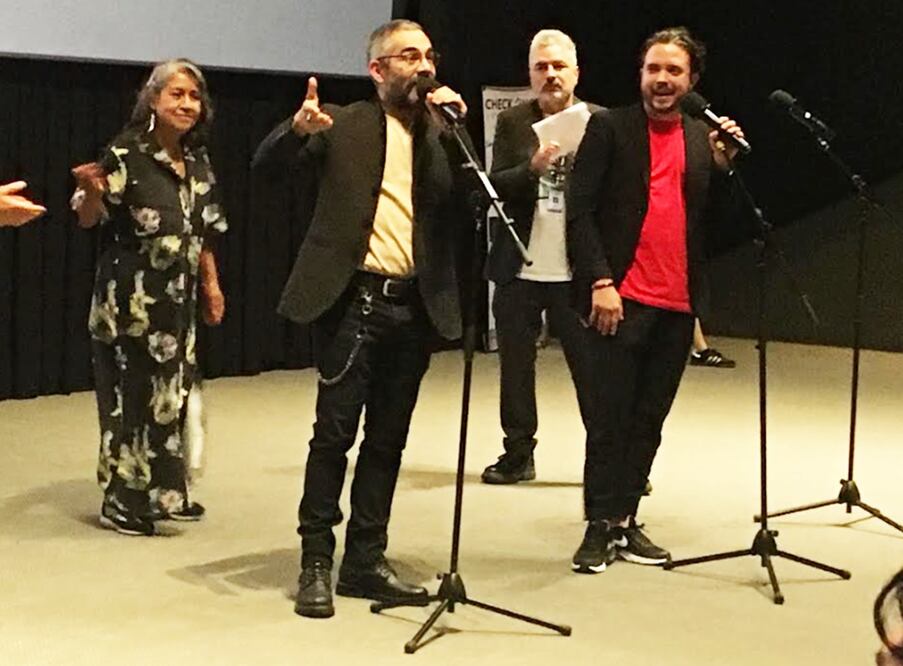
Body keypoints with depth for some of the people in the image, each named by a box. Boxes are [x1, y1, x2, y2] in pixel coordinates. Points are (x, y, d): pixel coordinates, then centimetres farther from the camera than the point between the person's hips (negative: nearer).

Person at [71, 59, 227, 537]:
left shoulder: (198, 161, 7)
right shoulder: (125, 154, -13)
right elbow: (88, 219, -14)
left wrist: (212, 284, 15)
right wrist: (92, 192, -34)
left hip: (178, 297, 7)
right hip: (129, 296, -7)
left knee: (172, 391, 13)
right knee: (130, 392, -1)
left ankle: (162, 491, 24)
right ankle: (124, 501, 10)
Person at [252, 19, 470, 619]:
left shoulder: (440, 134, 12)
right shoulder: (345, 125, 4)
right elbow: (268, 165, -3)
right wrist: (298, 129, -23)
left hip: (415, 305, 4)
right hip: (354, 299, -4)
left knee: (388, 439, 10)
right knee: (334, 433, -4)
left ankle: (366, 560, 19)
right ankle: (316, 563, 5)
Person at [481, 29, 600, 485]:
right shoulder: (512, 123, 7)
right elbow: (496, 189, -2)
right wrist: (533, 167, -18)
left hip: (577, 271, -2)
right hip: (520, 271, 2)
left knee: (591, 366, -2)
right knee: (515, 364, 9)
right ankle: (518, 454, 20)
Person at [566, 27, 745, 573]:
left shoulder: (702, 139, 12)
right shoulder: (610, 128, 0)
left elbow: (715, 219, 10)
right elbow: (581, 211, -4)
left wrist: (723, 165, -5)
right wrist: (600, 282, -12)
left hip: (678, 305, 4)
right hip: (622, 300, -4)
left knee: (648, 422, 10)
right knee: (611, 420, -2)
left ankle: (626, 521, 18)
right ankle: (601, 527, 5)